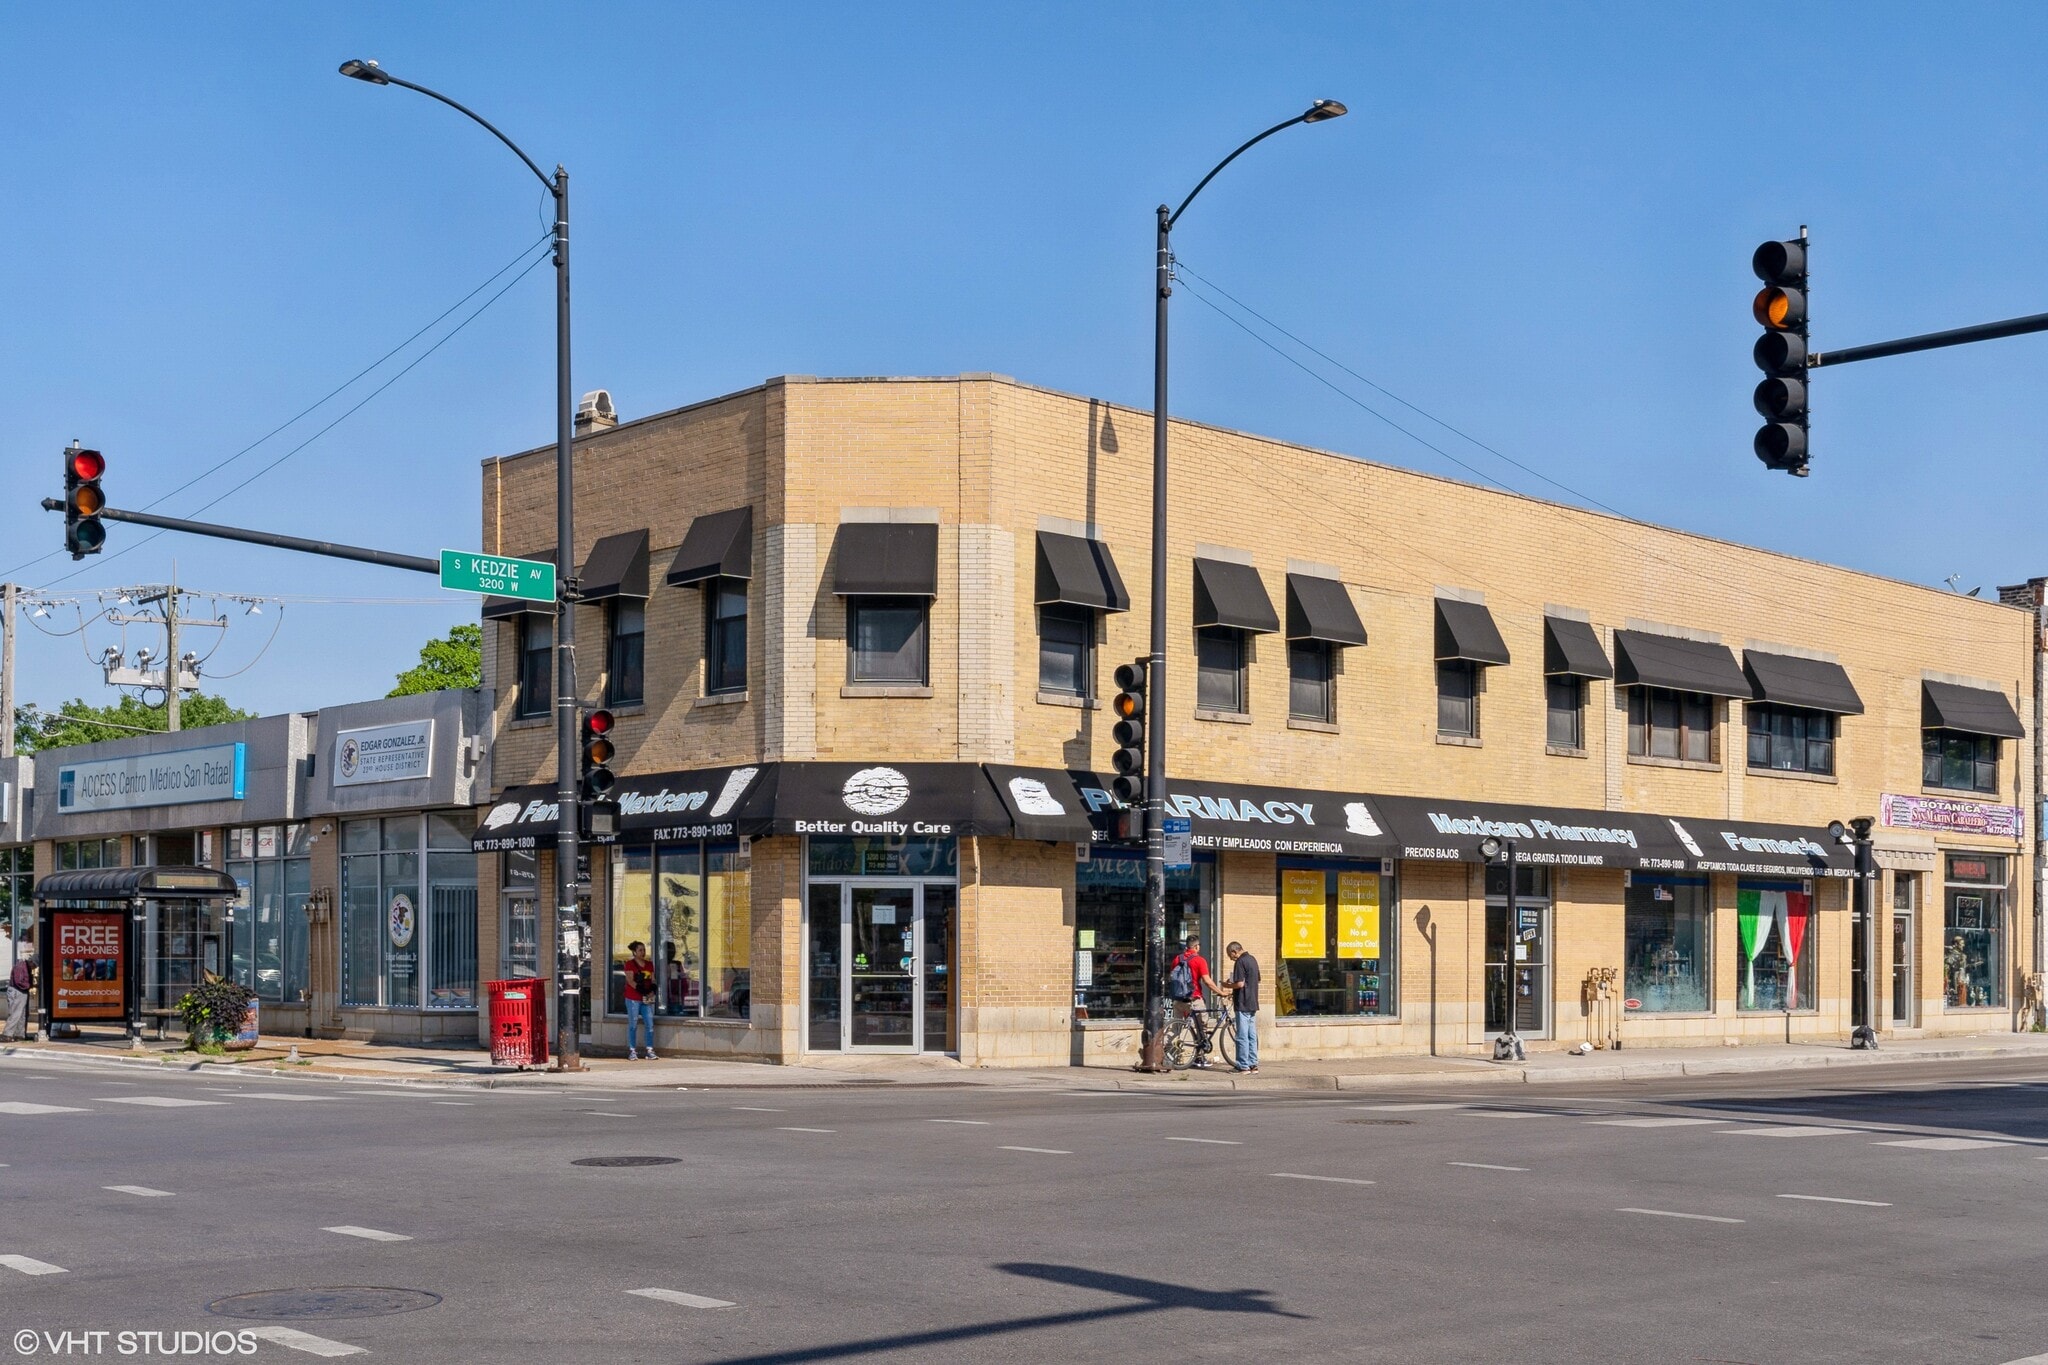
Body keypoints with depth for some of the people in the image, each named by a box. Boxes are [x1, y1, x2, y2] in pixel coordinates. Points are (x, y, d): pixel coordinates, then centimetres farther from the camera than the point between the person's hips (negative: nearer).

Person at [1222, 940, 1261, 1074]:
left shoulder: (1240, 962, -14)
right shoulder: (1252, 959, 14)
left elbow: (1240, 983, -21)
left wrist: (1228, 985, -3)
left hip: (1243, 1004, -9)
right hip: (1253, 1003, 9)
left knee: (1242, 1036, -5)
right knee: (1252, 1035, 11)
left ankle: (1243, 1065, -4)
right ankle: (1253, 1064, 13)